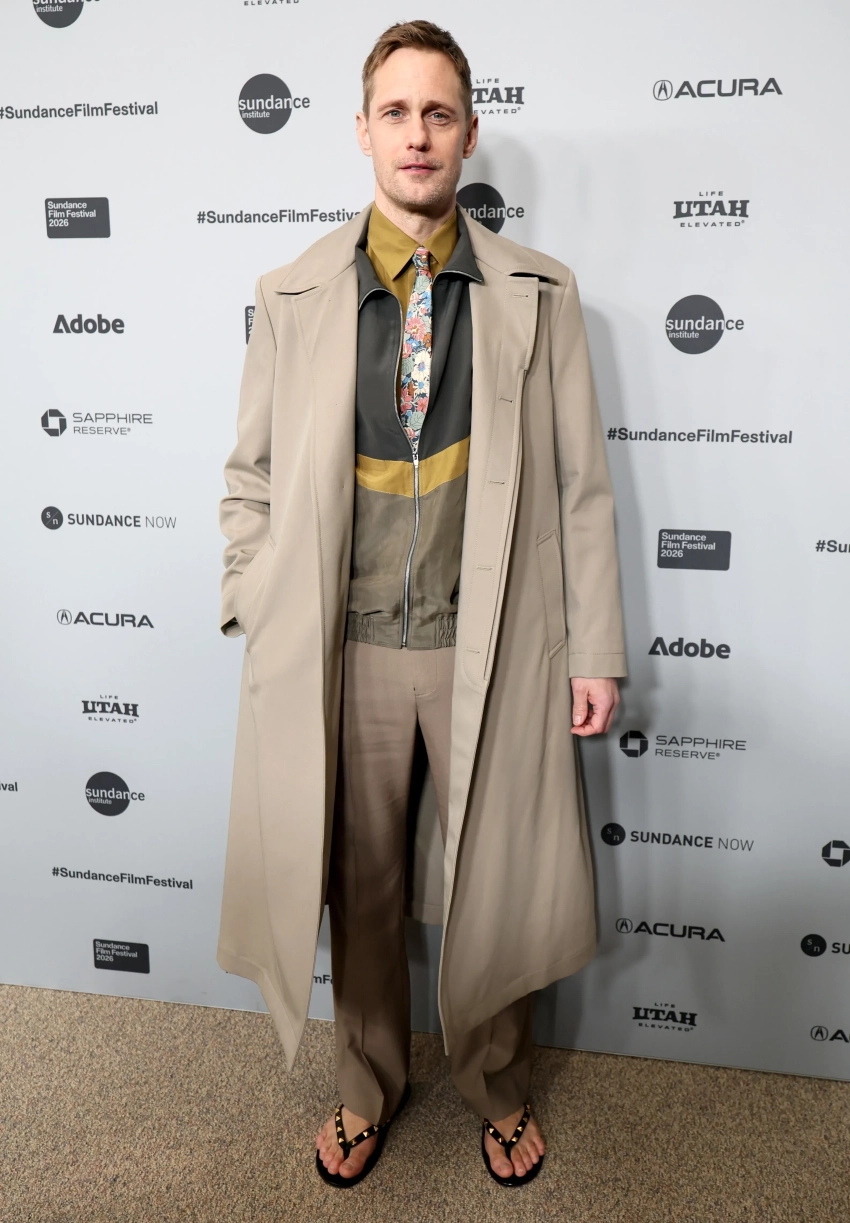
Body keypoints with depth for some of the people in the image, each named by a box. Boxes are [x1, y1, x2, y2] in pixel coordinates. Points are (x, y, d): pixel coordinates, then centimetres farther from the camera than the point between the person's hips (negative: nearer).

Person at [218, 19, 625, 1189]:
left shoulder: (538, 293, 1)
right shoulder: (292, 294, 3)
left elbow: (579, 483, 0)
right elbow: (252, 476, 7)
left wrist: (595, 649, -1)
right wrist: (260, 618, -1)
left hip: (491, 646, 0)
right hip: (344, 650, 1)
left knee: (491, 887, 15)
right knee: (358, 886, 16)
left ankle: (497, 1087, 43)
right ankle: (369, 1085, 43)